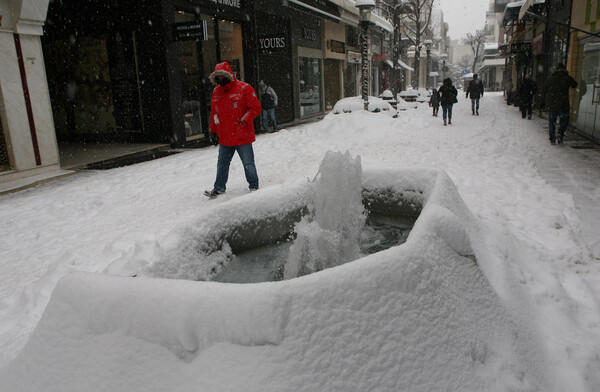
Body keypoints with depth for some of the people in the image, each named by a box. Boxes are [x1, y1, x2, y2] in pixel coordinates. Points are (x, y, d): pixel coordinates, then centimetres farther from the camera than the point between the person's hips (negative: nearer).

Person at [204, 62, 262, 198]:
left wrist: (244, 121, -19)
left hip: (242, 136, -5)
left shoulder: (244, 88, -8)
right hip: (224, 137, 5)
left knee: (248, 163, 5)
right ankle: (219, 188, 25)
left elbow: (256, 108, -9)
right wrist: (213, 130, 15)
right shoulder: (216, 91, 10)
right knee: (222, 163, 12)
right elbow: (214, 112, 18)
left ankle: (254, 186, 21)